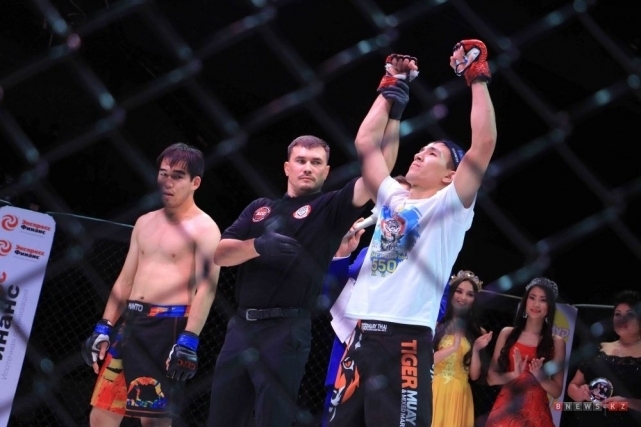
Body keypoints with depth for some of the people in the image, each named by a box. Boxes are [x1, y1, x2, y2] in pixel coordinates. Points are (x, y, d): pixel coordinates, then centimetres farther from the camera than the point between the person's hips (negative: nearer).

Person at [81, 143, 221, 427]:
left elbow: (206, 288, -14)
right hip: (132, 323, 7)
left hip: (170, 326, -7)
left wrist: (189, 341, -23)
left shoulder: (203, 228, -5)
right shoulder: (145, 223, 18)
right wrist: (104, 328, 13)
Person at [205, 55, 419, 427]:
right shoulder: (260, 208, 17)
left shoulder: (331, 208, 5)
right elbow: (220, 254, 8)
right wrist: (259, 245, -12)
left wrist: (393, 111, -15)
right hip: (241, 325, 5)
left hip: (286, 330, -5)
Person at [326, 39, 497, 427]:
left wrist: (478, 79, -3)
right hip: (362, 334, 6)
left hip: (406, 338, -6)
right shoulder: (392, 197, 19)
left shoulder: (450, 205, 3)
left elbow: (485, 142, -7)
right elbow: (366, 142, 25)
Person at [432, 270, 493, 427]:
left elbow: (474, 376, 6)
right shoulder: (436, 325, 1)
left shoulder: (477, 333, 7)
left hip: (459, 397, 2)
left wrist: (476, 350, -8)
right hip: (435, 393, -2)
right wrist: (453, 347, -16)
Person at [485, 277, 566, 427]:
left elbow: (557, 391, 2)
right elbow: (491, 378, 3)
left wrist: (539, 375, -14)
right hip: (505, 411, 0)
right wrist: (514, 374, -14)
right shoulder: (507, 334, 4)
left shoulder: (556, 342, 2)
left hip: (536, 414, 0)